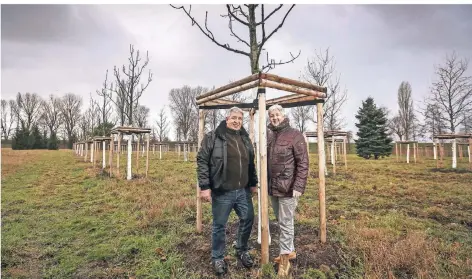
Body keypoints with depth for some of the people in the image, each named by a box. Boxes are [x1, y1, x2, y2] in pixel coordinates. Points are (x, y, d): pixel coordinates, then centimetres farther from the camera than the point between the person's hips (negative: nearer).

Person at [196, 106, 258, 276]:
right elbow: (202, 161, -10)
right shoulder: (213, 137, -9)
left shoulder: (245, 139, 10)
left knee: (248, 220, 14)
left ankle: (242, 250, 39)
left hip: (243, 191, 6)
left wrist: (253, 183, 16)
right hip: (221, 193, -5)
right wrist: (204, 186, -14)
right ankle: (218, 258, 29)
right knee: (219, 226, 8)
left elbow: (251, 163, 17)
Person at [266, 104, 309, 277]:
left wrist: (299, 186, -19)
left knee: (286, 223, 3)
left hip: (288, 188, -6)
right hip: (272, 187, 7)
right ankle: (290, 250, 36)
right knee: (280, 222, 18)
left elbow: (303, 163, -13)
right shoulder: (268, 135, 8)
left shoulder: (295, 135, -10)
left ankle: (284, 258, 18)